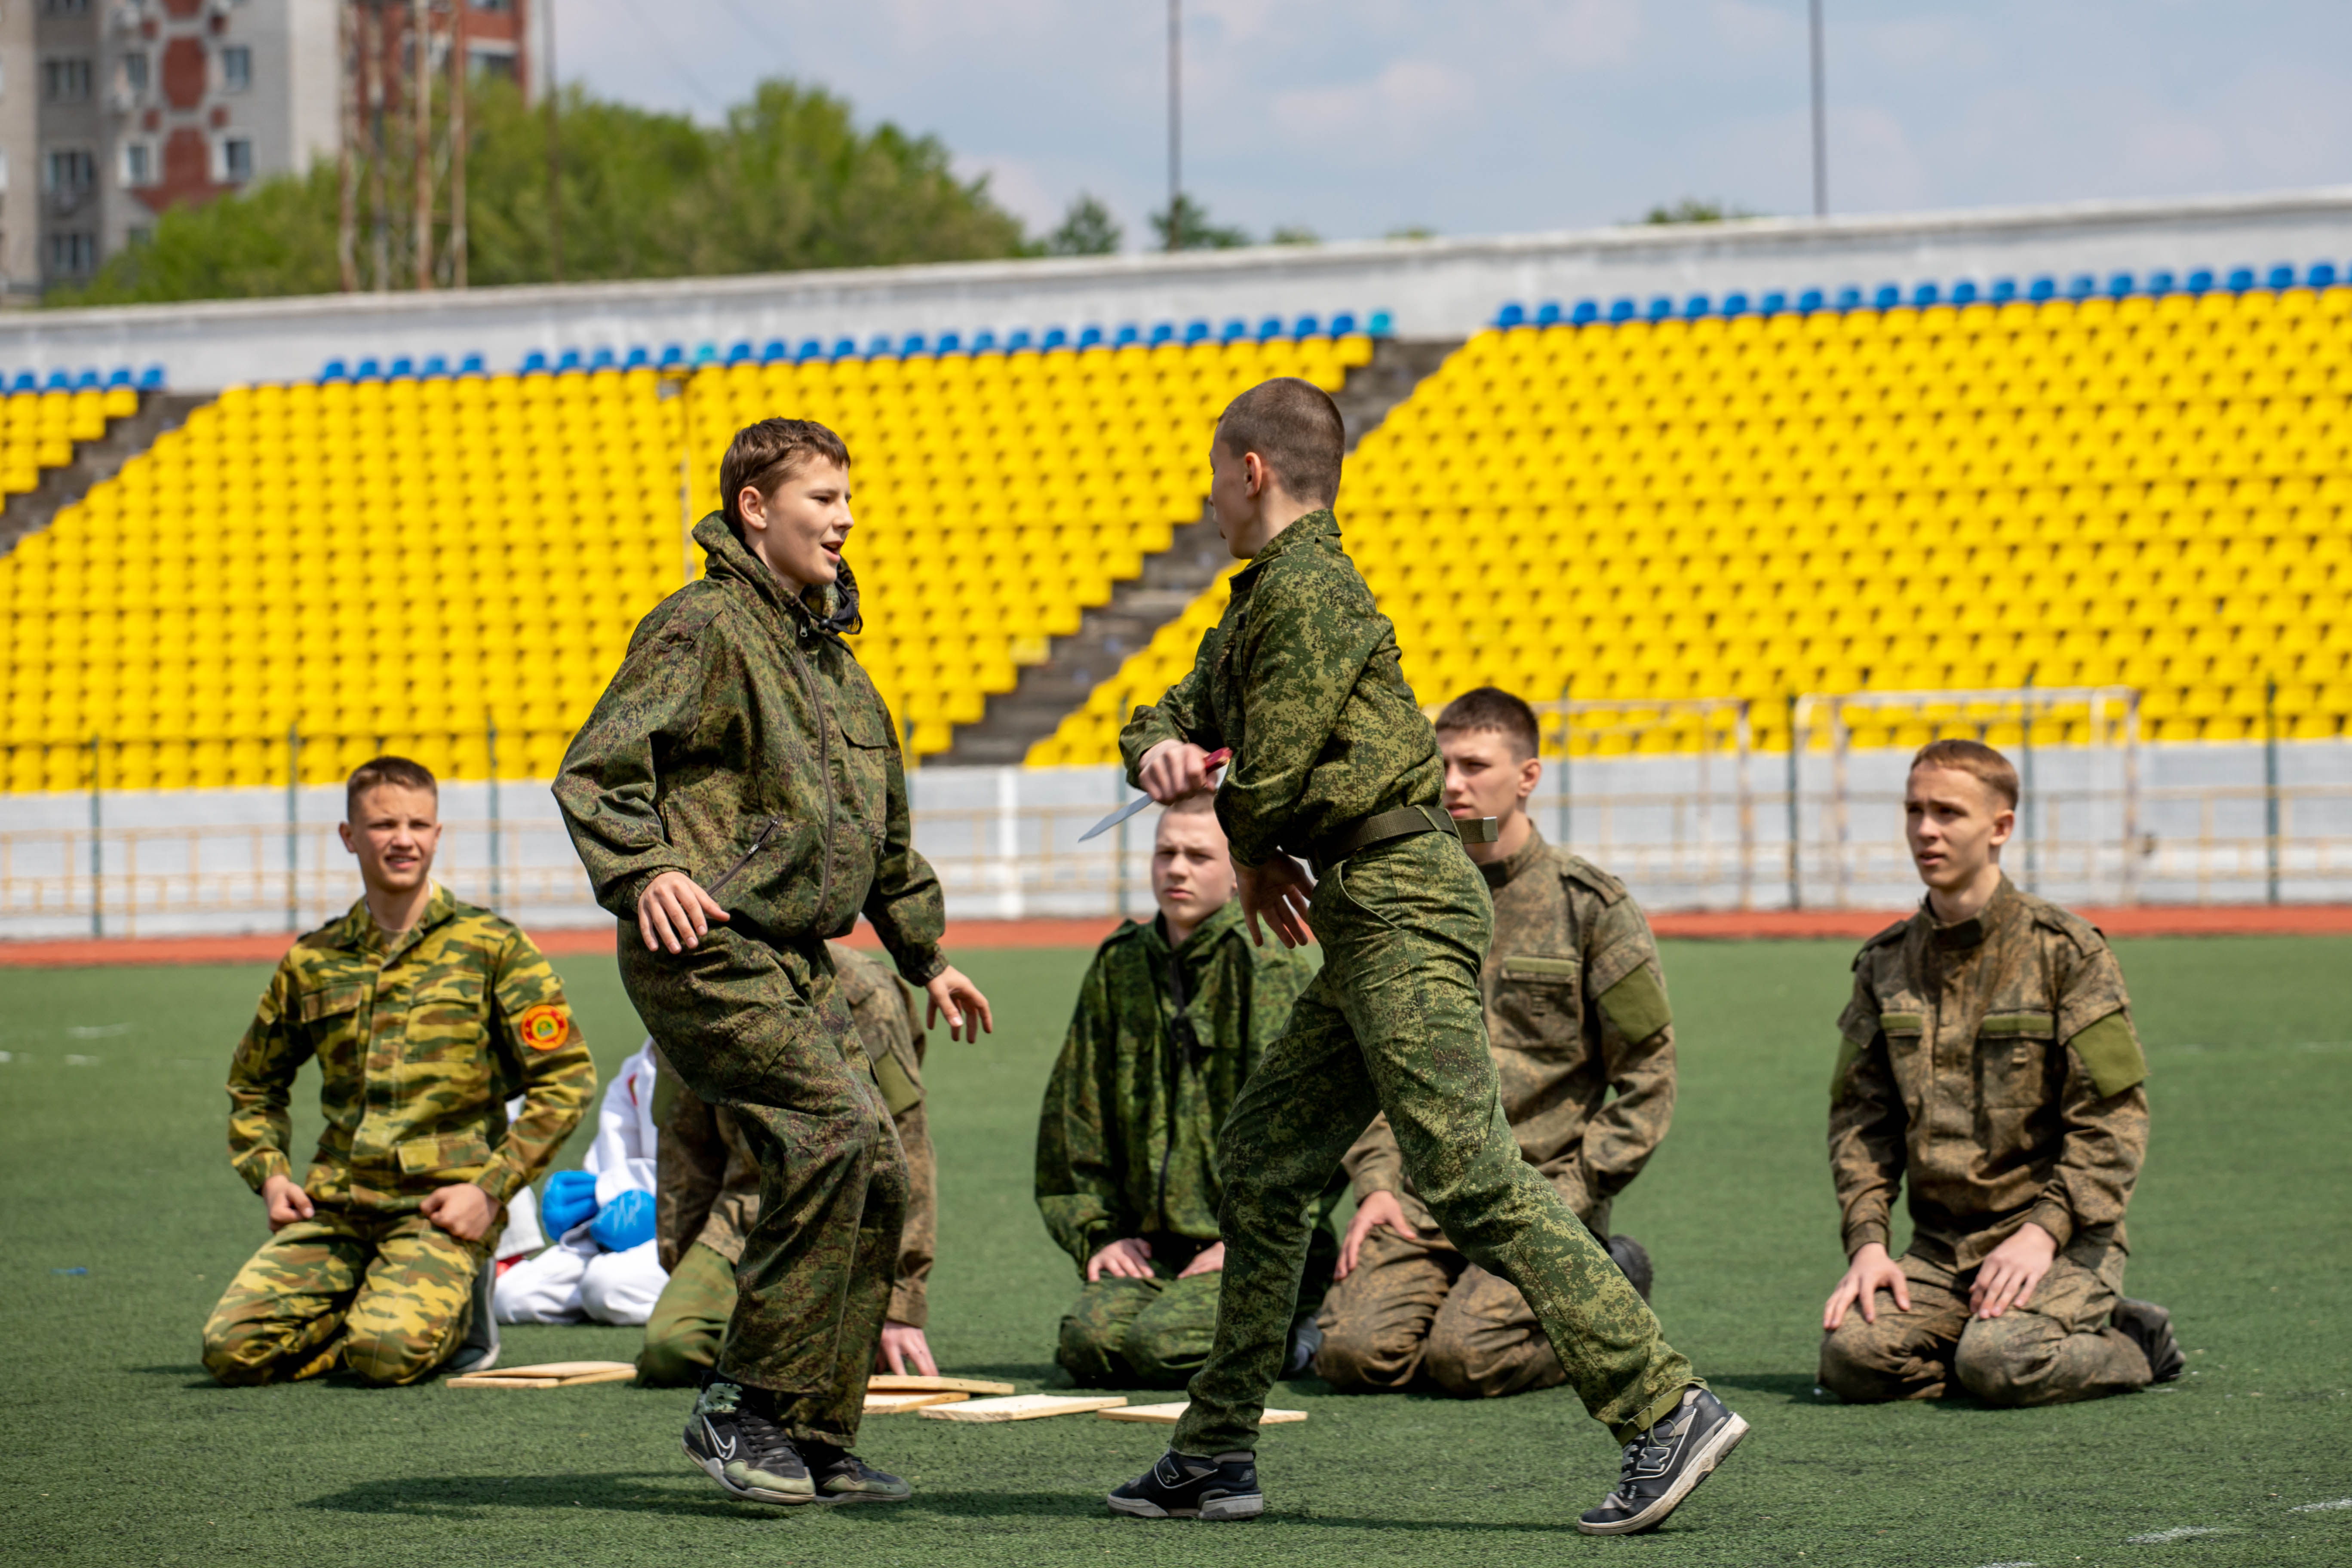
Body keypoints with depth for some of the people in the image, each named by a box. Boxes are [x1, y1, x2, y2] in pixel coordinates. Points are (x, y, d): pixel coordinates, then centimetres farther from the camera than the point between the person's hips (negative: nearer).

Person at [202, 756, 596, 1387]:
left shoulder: (491, 947, 3)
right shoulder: (311, 962, 13)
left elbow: (566, 1080, 1)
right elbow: (254, 1082, 28)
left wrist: (491, 1189, -8)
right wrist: (270, 1174, 11)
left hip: (439, 1208, -4)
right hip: (332, 1209, 4)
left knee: (388, 1354, -29)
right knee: (233, 1349, -16)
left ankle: (460, 1314, 5)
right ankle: (375, 1306, 10)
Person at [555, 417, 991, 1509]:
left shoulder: (829, 651, 21)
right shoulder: (704, 628, -7)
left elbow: (880, 832, 32)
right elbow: (594, 771, -17)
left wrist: (925, 956, 35)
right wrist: (644, 872, -33)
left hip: (795, 964, 9)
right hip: (704, 951, -9)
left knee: (876, 1181, 3)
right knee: (839, 1124, -23)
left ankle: (813, 1438, 12)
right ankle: (745, 1406, -16)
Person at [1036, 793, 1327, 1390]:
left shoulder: (1274, 970, -5)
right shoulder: (1119, 966, 12)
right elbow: (1073, 1113, 17)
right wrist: (1098, 1233, 8)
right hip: (1152, 1245, 5)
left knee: (1162, 1345, -28)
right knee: (1087, 1342, -20)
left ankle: (1291, 1336, 3)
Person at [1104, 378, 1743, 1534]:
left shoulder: (1308, 589, -10)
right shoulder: (1263, 599, 22)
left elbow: (1271, 777, -14)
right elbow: (1174, 715, 25)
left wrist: (1253, 853, 8)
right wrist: (1161, 751, 0)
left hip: (1398, 904, -11)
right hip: (1371, 917, 11)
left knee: (1468, 1174, -17)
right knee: (1263, 1158, 13)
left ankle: (1666, 1412, -21)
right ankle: (1214, 1458, 19)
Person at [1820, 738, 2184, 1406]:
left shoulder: (2066, 950, -5)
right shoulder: (1885, 963, 9)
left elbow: (2113, 1118, -8)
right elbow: (1861, 1118, 9)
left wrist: (2043, 1232, -19)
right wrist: (1867, 1243, -5)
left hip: (2064, 1237, -5)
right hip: (1940, 1245, 5)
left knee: (1998, 1365, -30)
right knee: (1852, 1357, -20)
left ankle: (2131, 1347, 2)